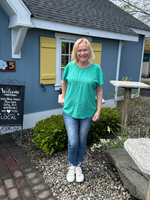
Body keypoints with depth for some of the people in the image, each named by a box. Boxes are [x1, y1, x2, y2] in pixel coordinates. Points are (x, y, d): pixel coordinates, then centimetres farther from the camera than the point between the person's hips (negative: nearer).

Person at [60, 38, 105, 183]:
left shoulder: (96, 68, -7)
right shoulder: (70, 66, -4)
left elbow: (99, 90, -2)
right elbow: (64, 81, 15)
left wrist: (98, 110, -5)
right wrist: (63, 97, 13)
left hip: (88, 112, 0)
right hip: (70, 110, 0)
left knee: (82, 141, 14)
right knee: (73, 142, -1)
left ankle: (78, 166, 38)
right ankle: (72, 166, 29)